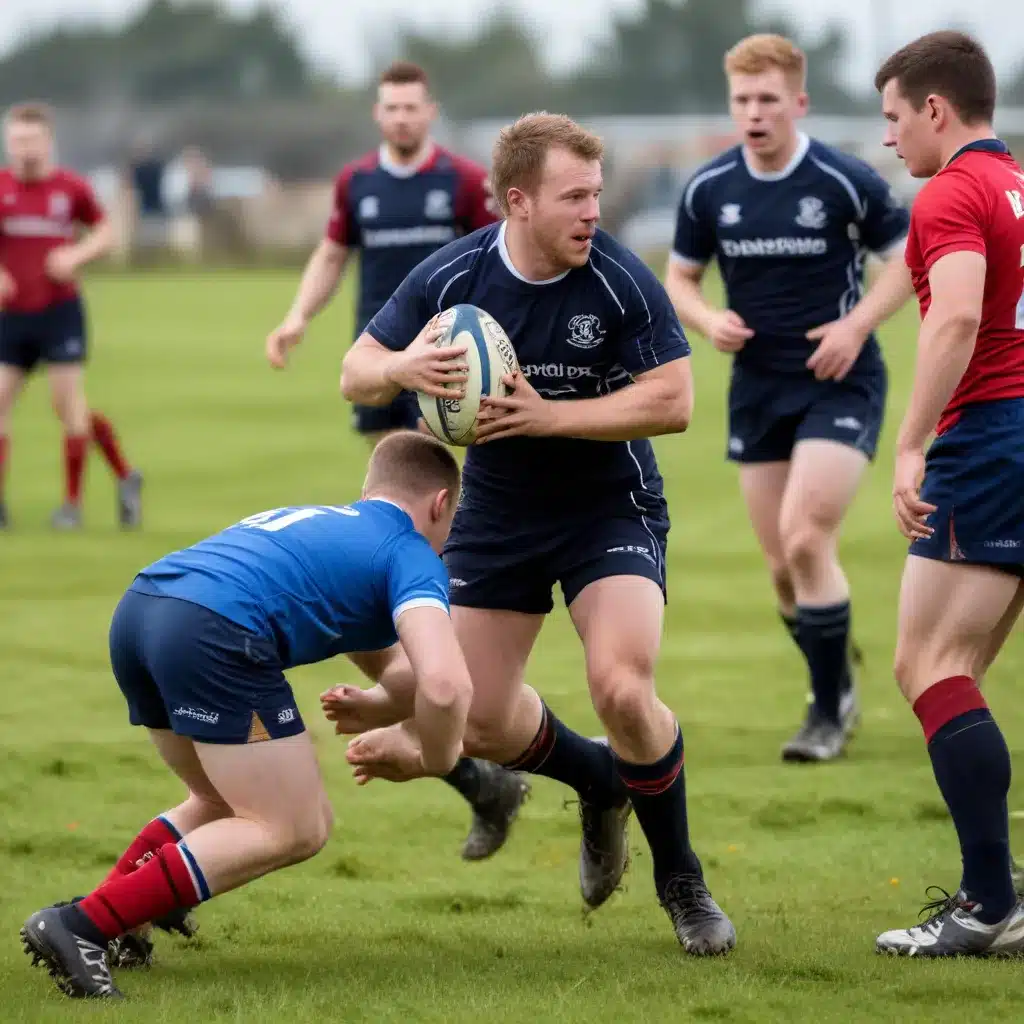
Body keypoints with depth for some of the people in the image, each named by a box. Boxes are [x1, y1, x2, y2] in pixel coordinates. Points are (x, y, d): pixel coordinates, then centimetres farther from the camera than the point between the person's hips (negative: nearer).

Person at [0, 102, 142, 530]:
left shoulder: (71, 187, -2)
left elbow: (104, 232, 11)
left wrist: (77, 254, -8)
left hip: (60, 311, -2)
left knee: (68, 401, -3)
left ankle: (73, 503, 8)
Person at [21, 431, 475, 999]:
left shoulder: (317, 520, 35)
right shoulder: (413, 557, 11)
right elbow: (444, 684, -6)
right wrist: (435, 760, 11)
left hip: (136, 610, 9)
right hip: (215, 632, -9)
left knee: (225, 806, 28)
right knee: (294, 830, 2)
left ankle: (100, 917, 11)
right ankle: (83, 926, -9)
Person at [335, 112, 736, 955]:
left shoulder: (621, 280, -20)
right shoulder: (452, 277, -13)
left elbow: (672, 401, -21)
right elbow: (356, 375, -6)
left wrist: (548, 415, -28)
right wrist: (403, 367, -30)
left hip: (611, 508, -4)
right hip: (498, 514, 4)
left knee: (621, 689, -24)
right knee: (481, 720, 4)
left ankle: (681, 879, 0)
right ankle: (603, 785, 38)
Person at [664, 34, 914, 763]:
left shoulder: (845, 181, -11)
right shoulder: (709, 189, -1)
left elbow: (910, 257, -1)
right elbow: (681, 277, 12)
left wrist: (856, 325, -15)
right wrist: (708, 320, -10)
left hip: (839, 383, -4)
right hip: (758, 389, 4)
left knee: (805, 541, -18)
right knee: (784, 565, 7)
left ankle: (830, 711, -3)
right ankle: (838, 685, 32)